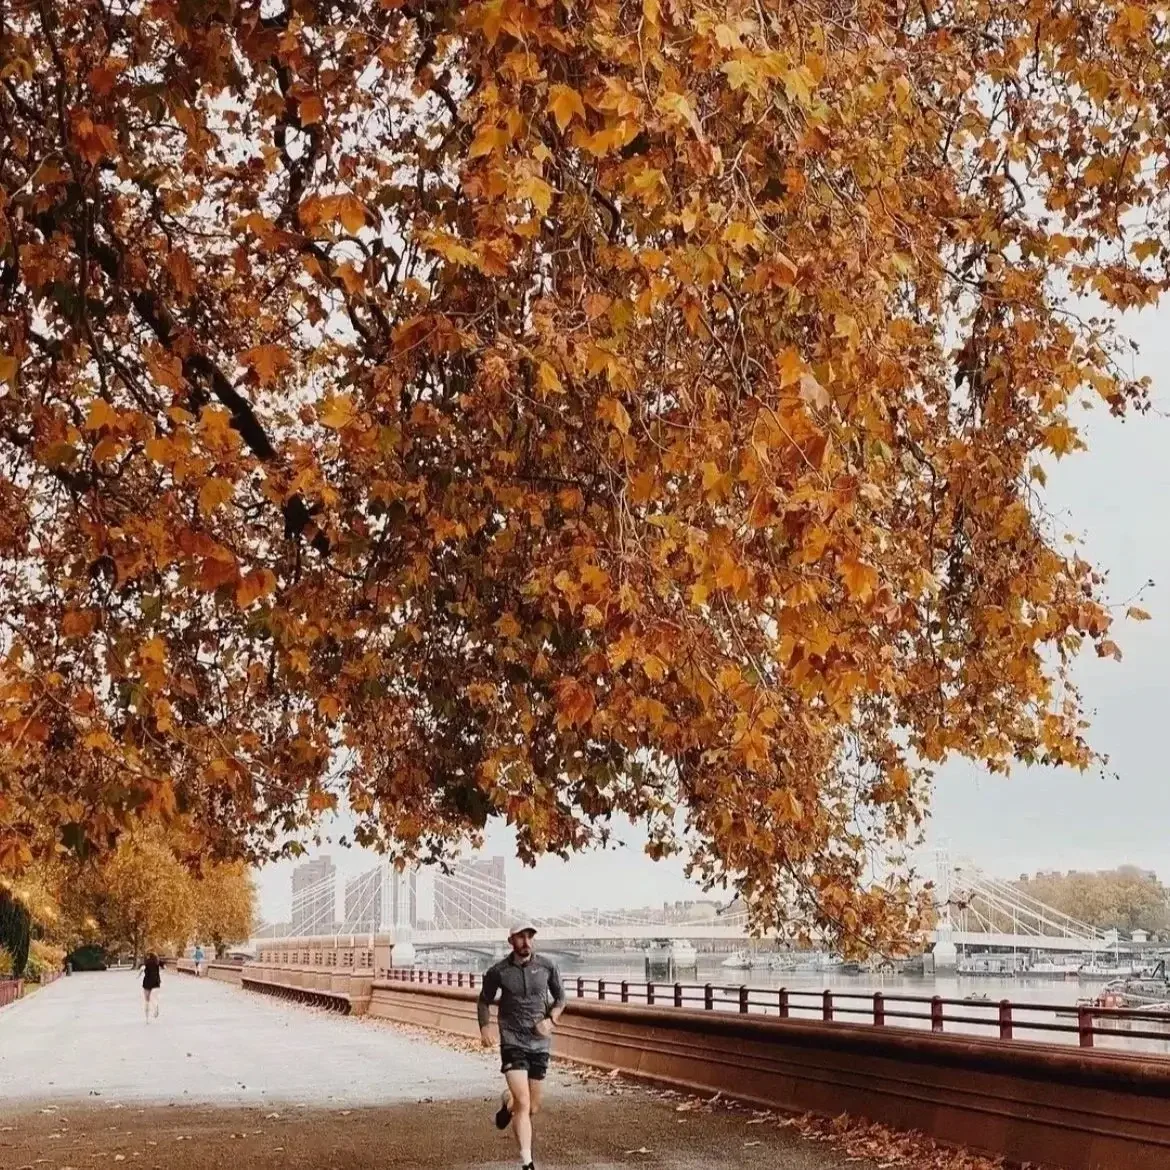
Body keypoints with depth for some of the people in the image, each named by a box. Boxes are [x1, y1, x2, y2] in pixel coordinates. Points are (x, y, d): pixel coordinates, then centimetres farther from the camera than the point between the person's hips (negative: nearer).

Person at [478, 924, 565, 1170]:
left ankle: (508, 1102, 48)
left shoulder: (547, 966, -2)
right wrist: (485, 1027, -6)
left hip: (540, 1042, 3)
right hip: (513, 1042, -3)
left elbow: (560, 997, 10)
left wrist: (551, 1020, -7)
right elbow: (484, 1001, 9)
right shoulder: (498, 972, -5)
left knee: (533, 1108, 13)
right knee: (523, 1104, -16)